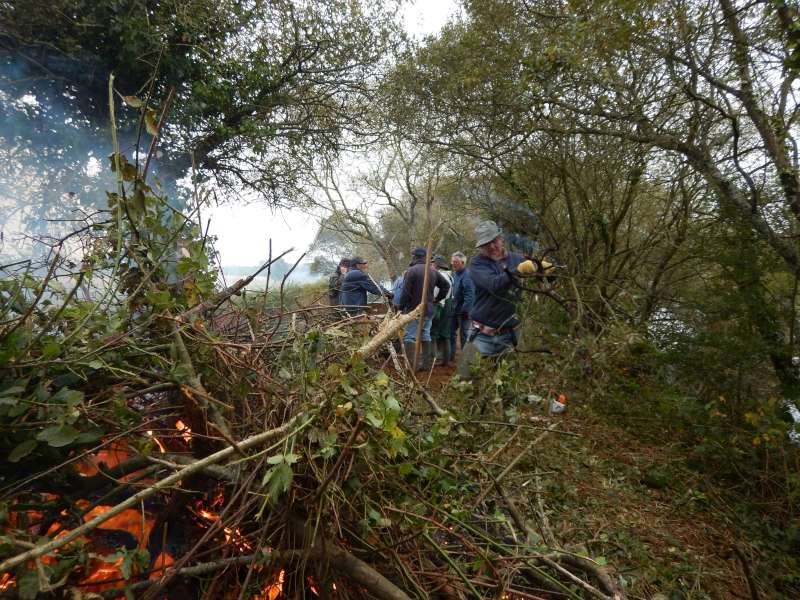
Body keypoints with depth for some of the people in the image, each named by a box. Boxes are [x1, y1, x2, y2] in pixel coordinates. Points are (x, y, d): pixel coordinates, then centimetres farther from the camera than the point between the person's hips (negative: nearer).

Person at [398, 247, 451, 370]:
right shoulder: (433, 271, 9)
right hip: (429, 310, 6)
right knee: (426, 335, 13)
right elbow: (446, 285, 15)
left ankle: (410, 365, -8)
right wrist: (437, 299, 17)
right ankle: (427, 363, 15)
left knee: (409, 336, -3)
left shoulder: (411, 270, -12)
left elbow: (405, 292, -14)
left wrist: (401, 307, -6)